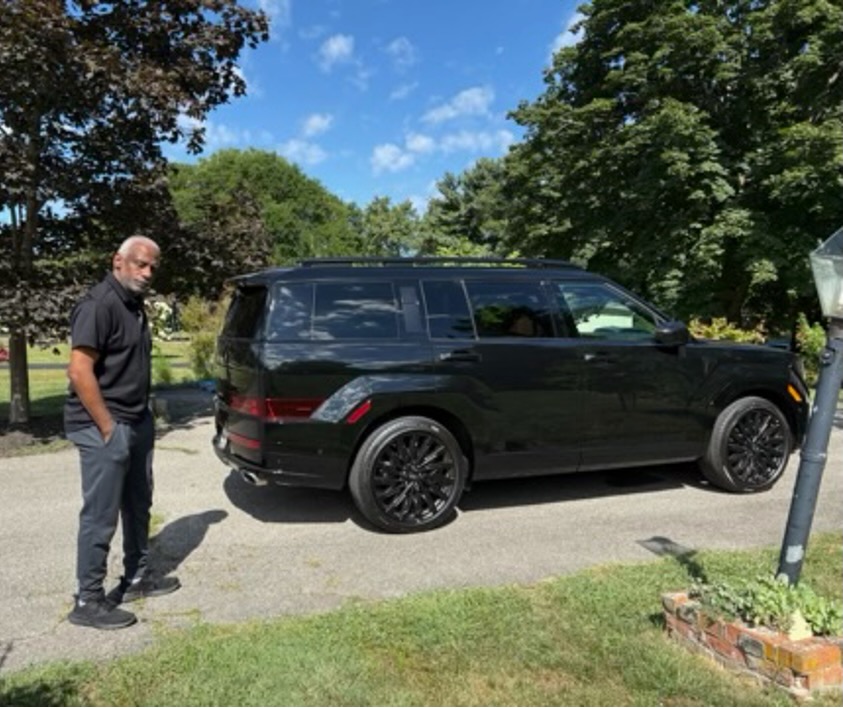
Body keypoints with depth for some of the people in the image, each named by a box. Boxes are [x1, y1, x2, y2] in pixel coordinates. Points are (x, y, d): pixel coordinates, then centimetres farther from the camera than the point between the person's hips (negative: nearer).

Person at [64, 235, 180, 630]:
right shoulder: (99, 305, -17)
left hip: (137, 422, 10)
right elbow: (79, 372, -23)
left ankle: (136, 578, 32)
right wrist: (108, 428, -21)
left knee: (138, 505, 18)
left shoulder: (135, 305, 12)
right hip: (103, 427, -9)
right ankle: (88, 602, 13)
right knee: (101, 515, 0)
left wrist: (140, 418, 15)